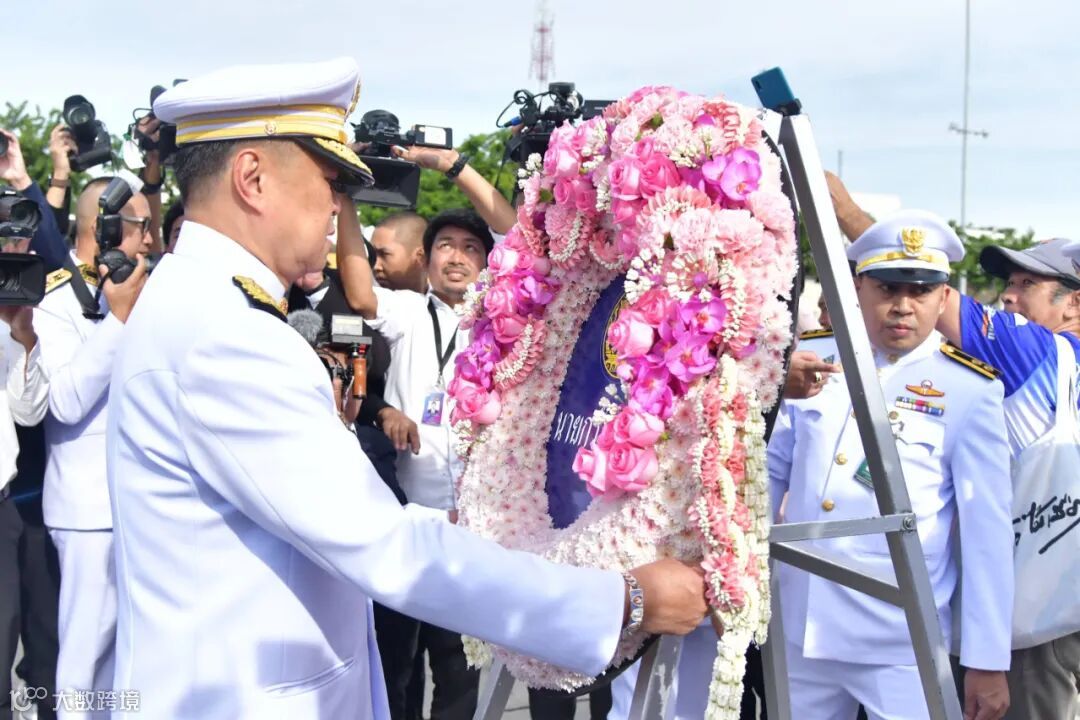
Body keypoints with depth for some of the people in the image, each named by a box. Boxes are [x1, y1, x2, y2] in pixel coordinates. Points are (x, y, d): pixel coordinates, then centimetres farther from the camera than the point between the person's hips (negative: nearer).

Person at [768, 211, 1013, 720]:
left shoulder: (969, 391, -8)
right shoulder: (812, 358, 1)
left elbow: (987, 530, -6)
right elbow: (769, 470, 12)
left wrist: (987, 660, -5)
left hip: (901, 647, -3)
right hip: (797, 633, 4)